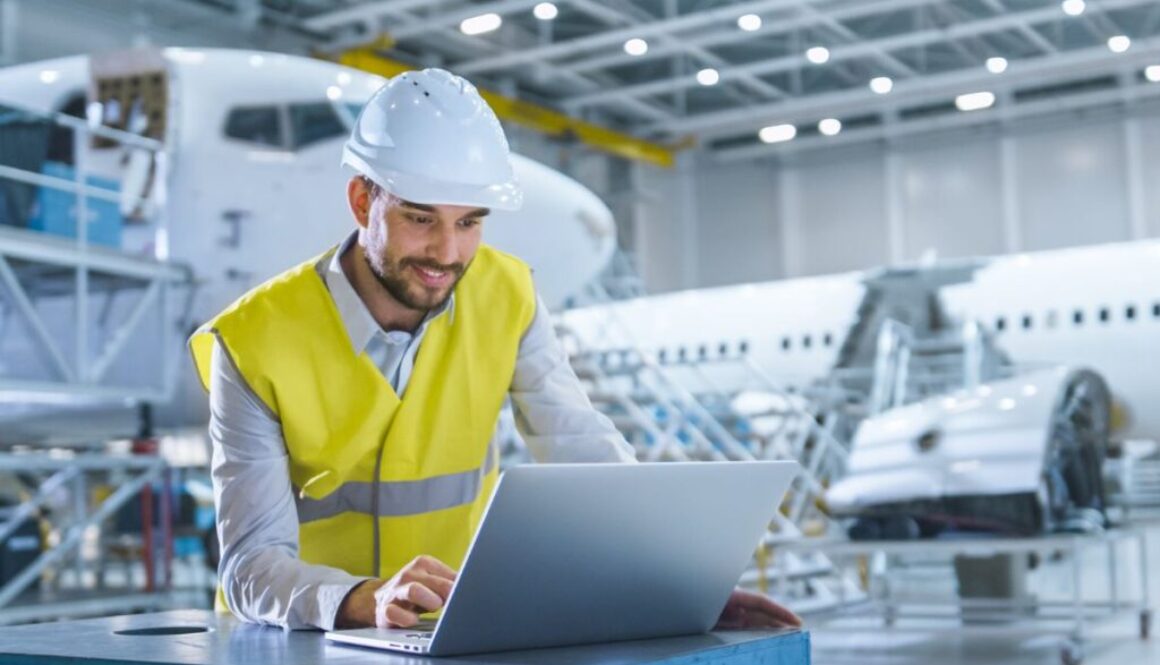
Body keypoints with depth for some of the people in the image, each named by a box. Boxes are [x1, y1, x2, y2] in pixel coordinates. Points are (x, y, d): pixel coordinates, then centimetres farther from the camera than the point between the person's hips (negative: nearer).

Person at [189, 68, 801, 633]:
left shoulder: (506, 296, -9)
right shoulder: (256, 341, -18)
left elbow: (589, 458, -10)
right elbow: (251, 565, -21)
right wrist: (366, 601, -41)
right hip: (300, 642, -1)